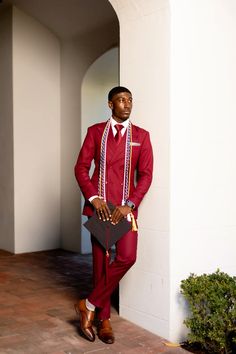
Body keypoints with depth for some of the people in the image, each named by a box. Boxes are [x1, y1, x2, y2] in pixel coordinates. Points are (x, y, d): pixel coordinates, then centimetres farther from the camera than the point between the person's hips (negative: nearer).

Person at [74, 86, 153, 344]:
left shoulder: (141, 136, 8)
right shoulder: (95, 131, 7)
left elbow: (146, 174, 2)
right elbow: (81, 167, 3)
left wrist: (129, 204, -11)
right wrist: (93, 198, -10)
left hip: (126, 207, 1)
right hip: (99, 206, 0)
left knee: (127, 257, -15)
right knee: (101, 261, 4)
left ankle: (89, 305, 3)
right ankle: (103, 319, 18)